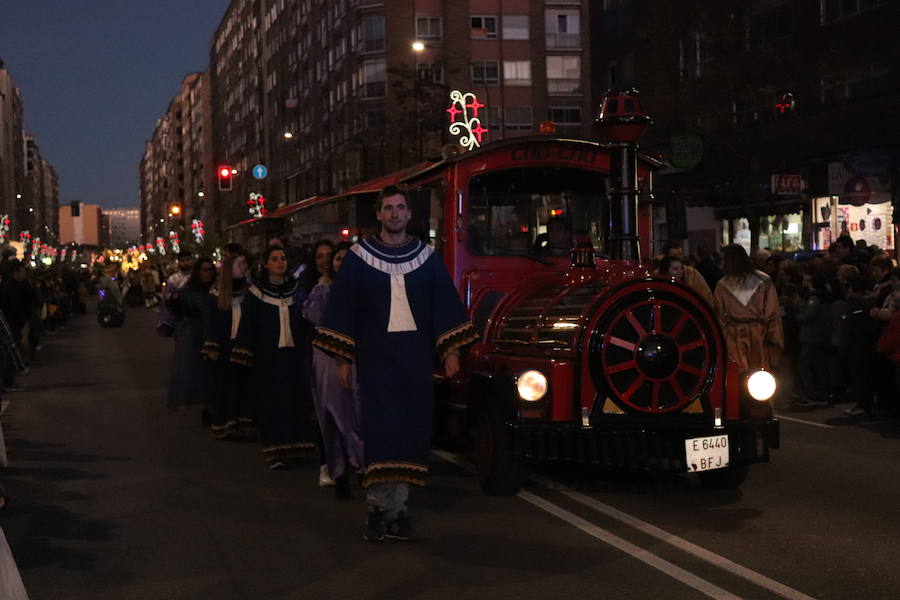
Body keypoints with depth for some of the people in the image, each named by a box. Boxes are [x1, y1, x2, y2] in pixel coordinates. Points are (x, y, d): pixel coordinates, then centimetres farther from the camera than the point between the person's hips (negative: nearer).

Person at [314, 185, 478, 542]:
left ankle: (396, 506, 8)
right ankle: (380, 508, 0)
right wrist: (342, 359, -1)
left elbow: (445, 305, 10)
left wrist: (451, 351, 2)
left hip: (415, 359, 2)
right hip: (375, 358, -2)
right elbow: (343, 308, 3)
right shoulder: (358, 258, 4)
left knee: (410, 430, 1)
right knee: (380, 429, -6)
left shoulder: (427, 257, 9)